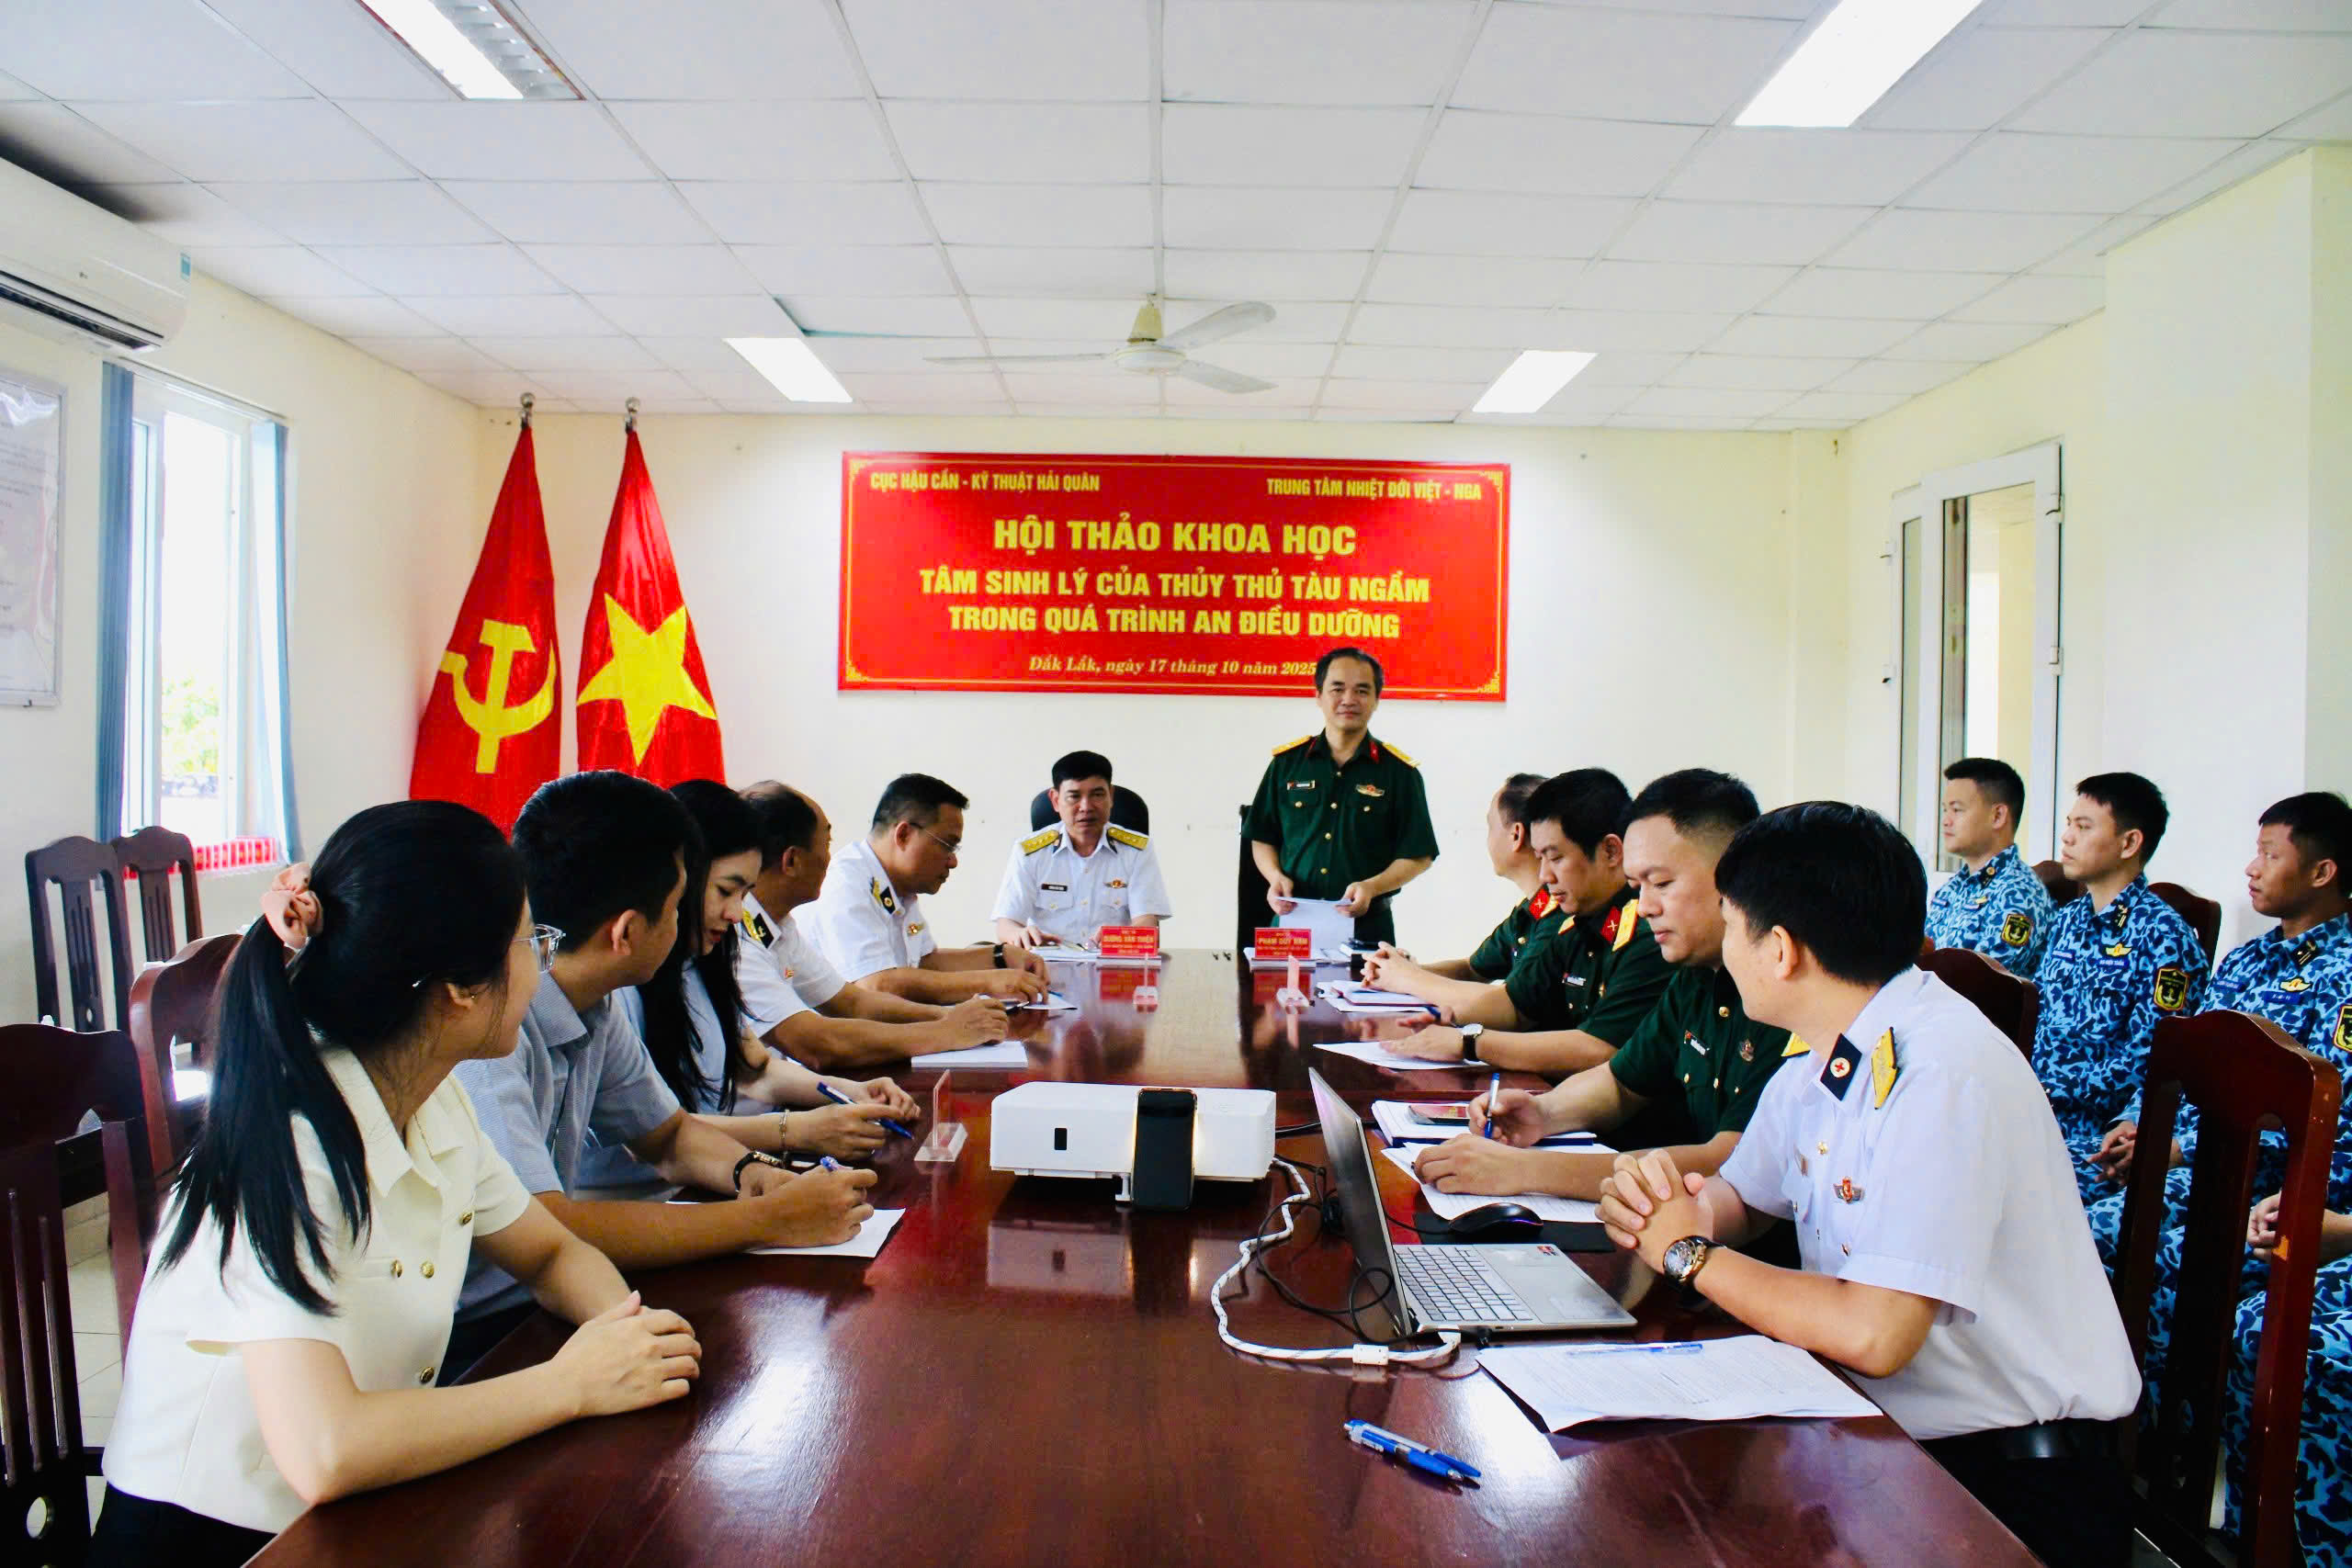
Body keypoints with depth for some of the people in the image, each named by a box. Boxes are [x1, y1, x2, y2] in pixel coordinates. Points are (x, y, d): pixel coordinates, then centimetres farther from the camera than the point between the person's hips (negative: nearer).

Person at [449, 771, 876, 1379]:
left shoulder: (595, 1006, 2)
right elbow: (548, 1232, -31)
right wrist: (769, 1220, -25)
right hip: (464, 1347, -8)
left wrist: (749, 1171, -6)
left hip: (545, 1304, 8)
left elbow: (669, 1134, 16)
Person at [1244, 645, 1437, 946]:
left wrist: (1372, 887, -15)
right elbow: (1262, 839, 12)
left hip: (1367, 926, -1)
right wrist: (1275, 876, -7)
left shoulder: (1399, 771, 0)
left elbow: (1419, 856, 0)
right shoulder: (1287, 762, 5)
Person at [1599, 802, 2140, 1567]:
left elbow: (1874, 1334, -29)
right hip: (1882, 1432, 7)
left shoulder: (1944, 1074, -24)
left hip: (2011, 1479, -7)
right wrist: (1660, 1203, -8)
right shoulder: (1817, 1057, 3)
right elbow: (1737, 1197, 15)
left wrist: (1690, 1253, -15)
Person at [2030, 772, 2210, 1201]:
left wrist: (2051, 1093, -17)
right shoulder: (2068, 920, 16)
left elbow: (2145, 1060, -14)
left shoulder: (2162, 936, -8)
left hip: (2102, 1132, -7)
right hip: (2036, 1114, 7)